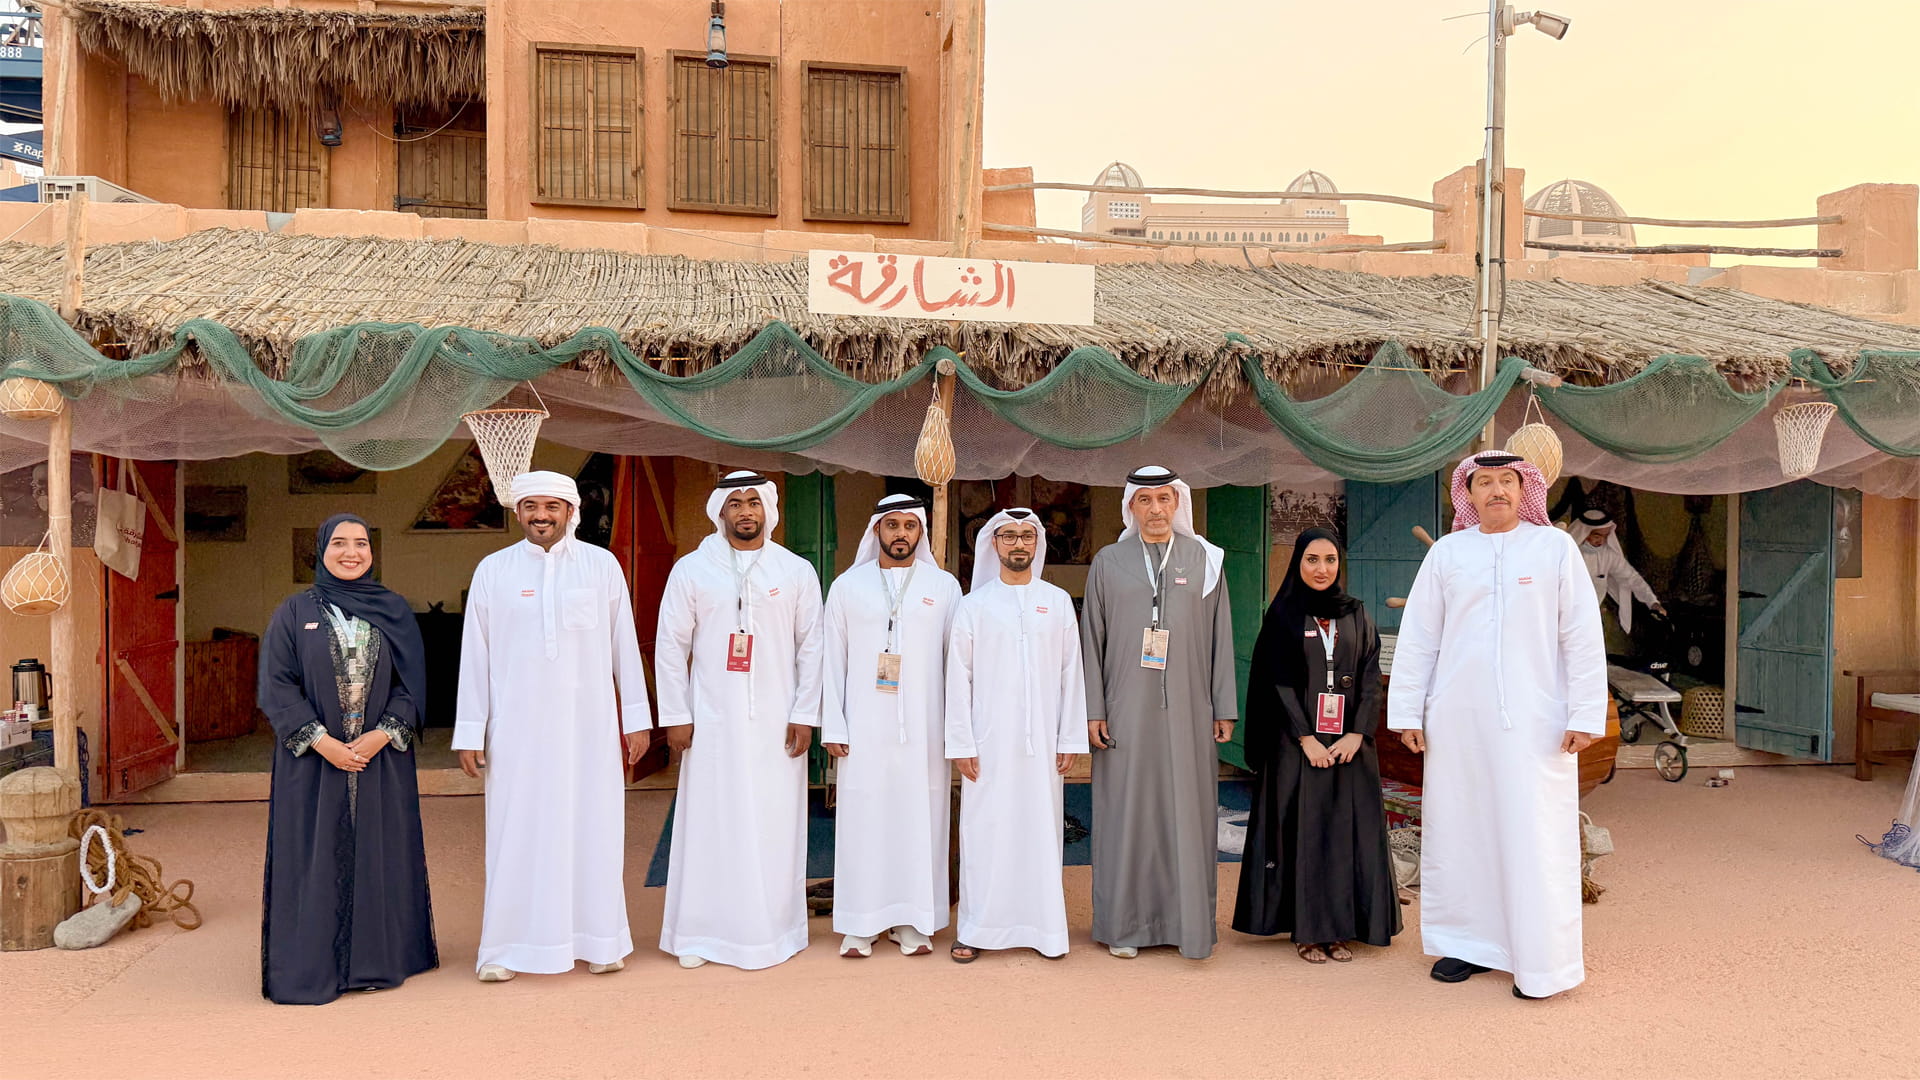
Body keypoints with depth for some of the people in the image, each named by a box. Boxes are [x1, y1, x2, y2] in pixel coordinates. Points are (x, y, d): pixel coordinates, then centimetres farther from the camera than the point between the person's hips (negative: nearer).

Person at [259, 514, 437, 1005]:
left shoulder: (395, 611, 6)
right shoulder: (294, 613, 3)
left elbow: (412, 683, 3)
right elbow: (277, 685, -3)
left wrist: (383, 734, -11)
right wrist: (322, 742, -13)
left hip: (382, 758, 1)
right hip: (312, 761, -1)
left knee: (380, 854, 5)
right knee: (316, 858, 1)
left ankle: (379, 959, 16)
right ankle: (310, 966, 10)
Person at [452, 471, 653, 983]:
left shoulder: (602, 565, 3)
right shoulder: (493, 570, 3)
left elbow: (624, 644, 5)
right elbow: (474, 655, 4)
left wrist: (636, 717, 3)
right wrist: (469, 731, 1)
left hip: (589, 722, 0)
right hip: (517, 725, 0)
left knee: (593, 826, 5)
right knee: (515, 831, 3)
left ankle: (599, 941, 16)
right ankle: (504, 947, 13)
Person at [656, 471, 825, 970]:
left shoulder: (798, 572, 5)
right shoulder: (691, 570, 3)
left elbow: (810, 647, 4)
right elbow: (671, 646, 3)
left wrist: (804, 715, -2)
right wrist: (675, 717, -2)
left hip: (776, 723, 0)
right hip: (712, 722, 0)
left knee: (774, 827, 2)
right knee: (709, 825, 3)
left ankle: (773, 929, 15)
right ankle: (700, 933, 14)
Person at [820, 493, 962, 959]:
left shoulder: (944, 586, 7)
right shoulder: (848, 586, 7)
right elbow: (833, 659, 5)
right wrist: (832, 727, -1)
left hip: (923, 728, 0)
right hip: (864, 727, 0)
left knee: (919, 818, 2)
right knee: (862, 819, 0)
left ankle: (914, 923, 12)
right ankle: (861, 925, 10)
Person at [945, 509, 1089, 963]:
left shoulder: (1058, 601, 8)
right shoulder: (973, 605, 5)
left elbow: (1071, 674, 6)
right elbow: (958, 678, 2)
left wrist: (1071, 738, 1)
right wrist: (961, 743, -4)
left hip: (1043, 739, 1)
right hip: (989, 740, -1)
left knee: (1043, 827, 4)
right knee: (985, 828, 1)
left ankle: (1045, 926, 13)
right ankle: (975, 930, 9)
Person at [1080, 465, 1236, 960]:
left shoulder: (1205, 561, 7)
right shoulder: (1108, 563, 6)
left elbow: (1220, 638, 7)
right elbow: (1091, 640, 5)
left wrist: (1224, 709, 3)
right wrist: (1093, 711, -2)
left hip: (1187, 711, 0)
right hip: (1126, 711, 0)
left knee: (1188, 813, 2)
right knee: (1127, 813, 3)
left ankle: (1190, 925, 11)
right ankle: (1124, 925, 13)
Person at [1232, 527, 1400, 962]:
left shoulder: (1357, 616, 10)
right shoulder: (1283, 615, 1)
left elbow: (1371, 679, 5)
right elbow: (1277, 682, -5)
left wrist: (1356, 736, -9)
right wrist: (1307, 739, -13)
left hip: (1349, 743, 3)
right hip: (1297, 744, -3)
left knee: (1347, 830, 3)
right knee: (1302, 830, -2)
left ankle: (1340, 929, 11)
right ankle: (1307, 930, 5)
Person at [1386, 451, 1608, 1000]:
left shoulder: (1555, 547, 3)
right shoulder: (1447, 552, 7)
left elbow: (1582, 637, 1)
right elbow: (1417, 638, 8)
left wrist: (1585, 715, -5)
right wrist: (1407, 713, 4)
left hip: (1535, 722, -2)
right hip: (1457, 721, 3)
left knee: (1536, 837, -2)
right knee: (1458, 831, 7)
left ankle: (1543, 964, 7)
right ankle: (1469, 943, 21)